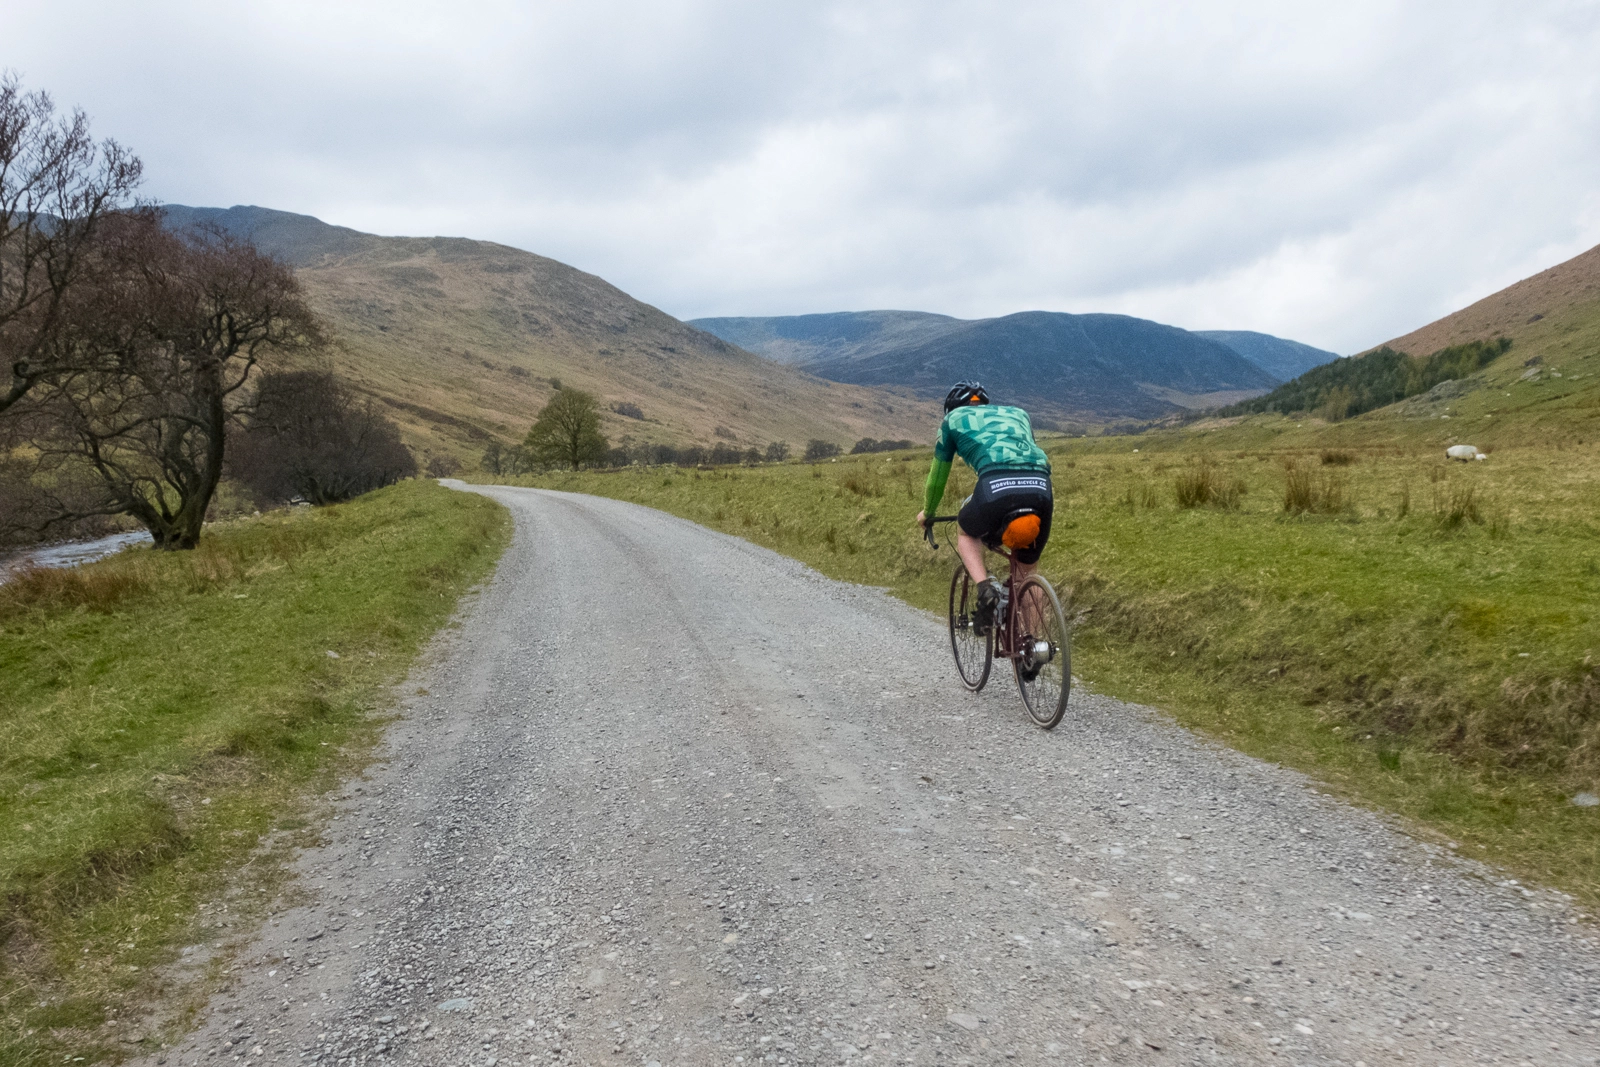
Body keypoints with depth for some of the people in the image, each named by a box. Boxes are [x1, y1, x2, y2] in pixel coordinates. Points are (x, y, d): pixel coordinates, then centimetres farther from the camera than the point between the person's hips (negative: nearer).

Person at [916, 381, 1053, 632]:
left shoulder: (954, 419, 28)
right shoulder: (1017, 413, 37)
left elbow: (938, 472, 36)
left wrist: (927, 513, 52)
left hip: (996, 485, -3)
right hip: (1040, 486, 4)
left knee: (965, 533, 28)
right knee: (1027, 573, 23)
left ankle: (985, 586, 2)